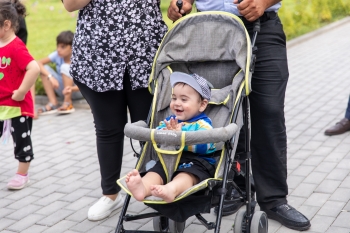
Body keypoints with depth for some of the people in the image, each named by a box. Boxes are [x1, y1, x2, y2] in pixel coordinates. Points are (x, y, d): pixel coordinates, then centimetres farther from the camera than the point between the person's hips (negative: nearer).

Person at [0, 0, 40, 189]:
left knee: (21, 141, 7)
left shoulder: (16, 47, -20)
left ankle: (22, 175, 22)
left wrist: (21, 92, -26)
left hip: (17, 107, -8)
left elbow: (34, 69, -32)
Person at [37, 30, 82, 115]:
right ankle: (53, 103, -22)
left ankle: (68, 103, -26)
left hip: (77, 90, -4)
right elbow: (38, 63, -19)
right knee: (44, 68, -16)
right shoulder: (57, 55, -12)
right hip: (64, 90, 5)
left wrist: (71, 88, -45)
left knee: (65, 67, -28)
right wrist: (50, 77, -34)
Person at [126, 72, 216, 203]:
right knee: (156, 171, -25)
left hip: (196, 162, -5)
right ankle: (142, 188, -57)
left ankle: (171, 189, -70)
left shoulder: (202, 124, 4)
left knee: (186, 175, -37)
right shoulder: (169, 121, 24)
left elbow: (203, 145, -17)